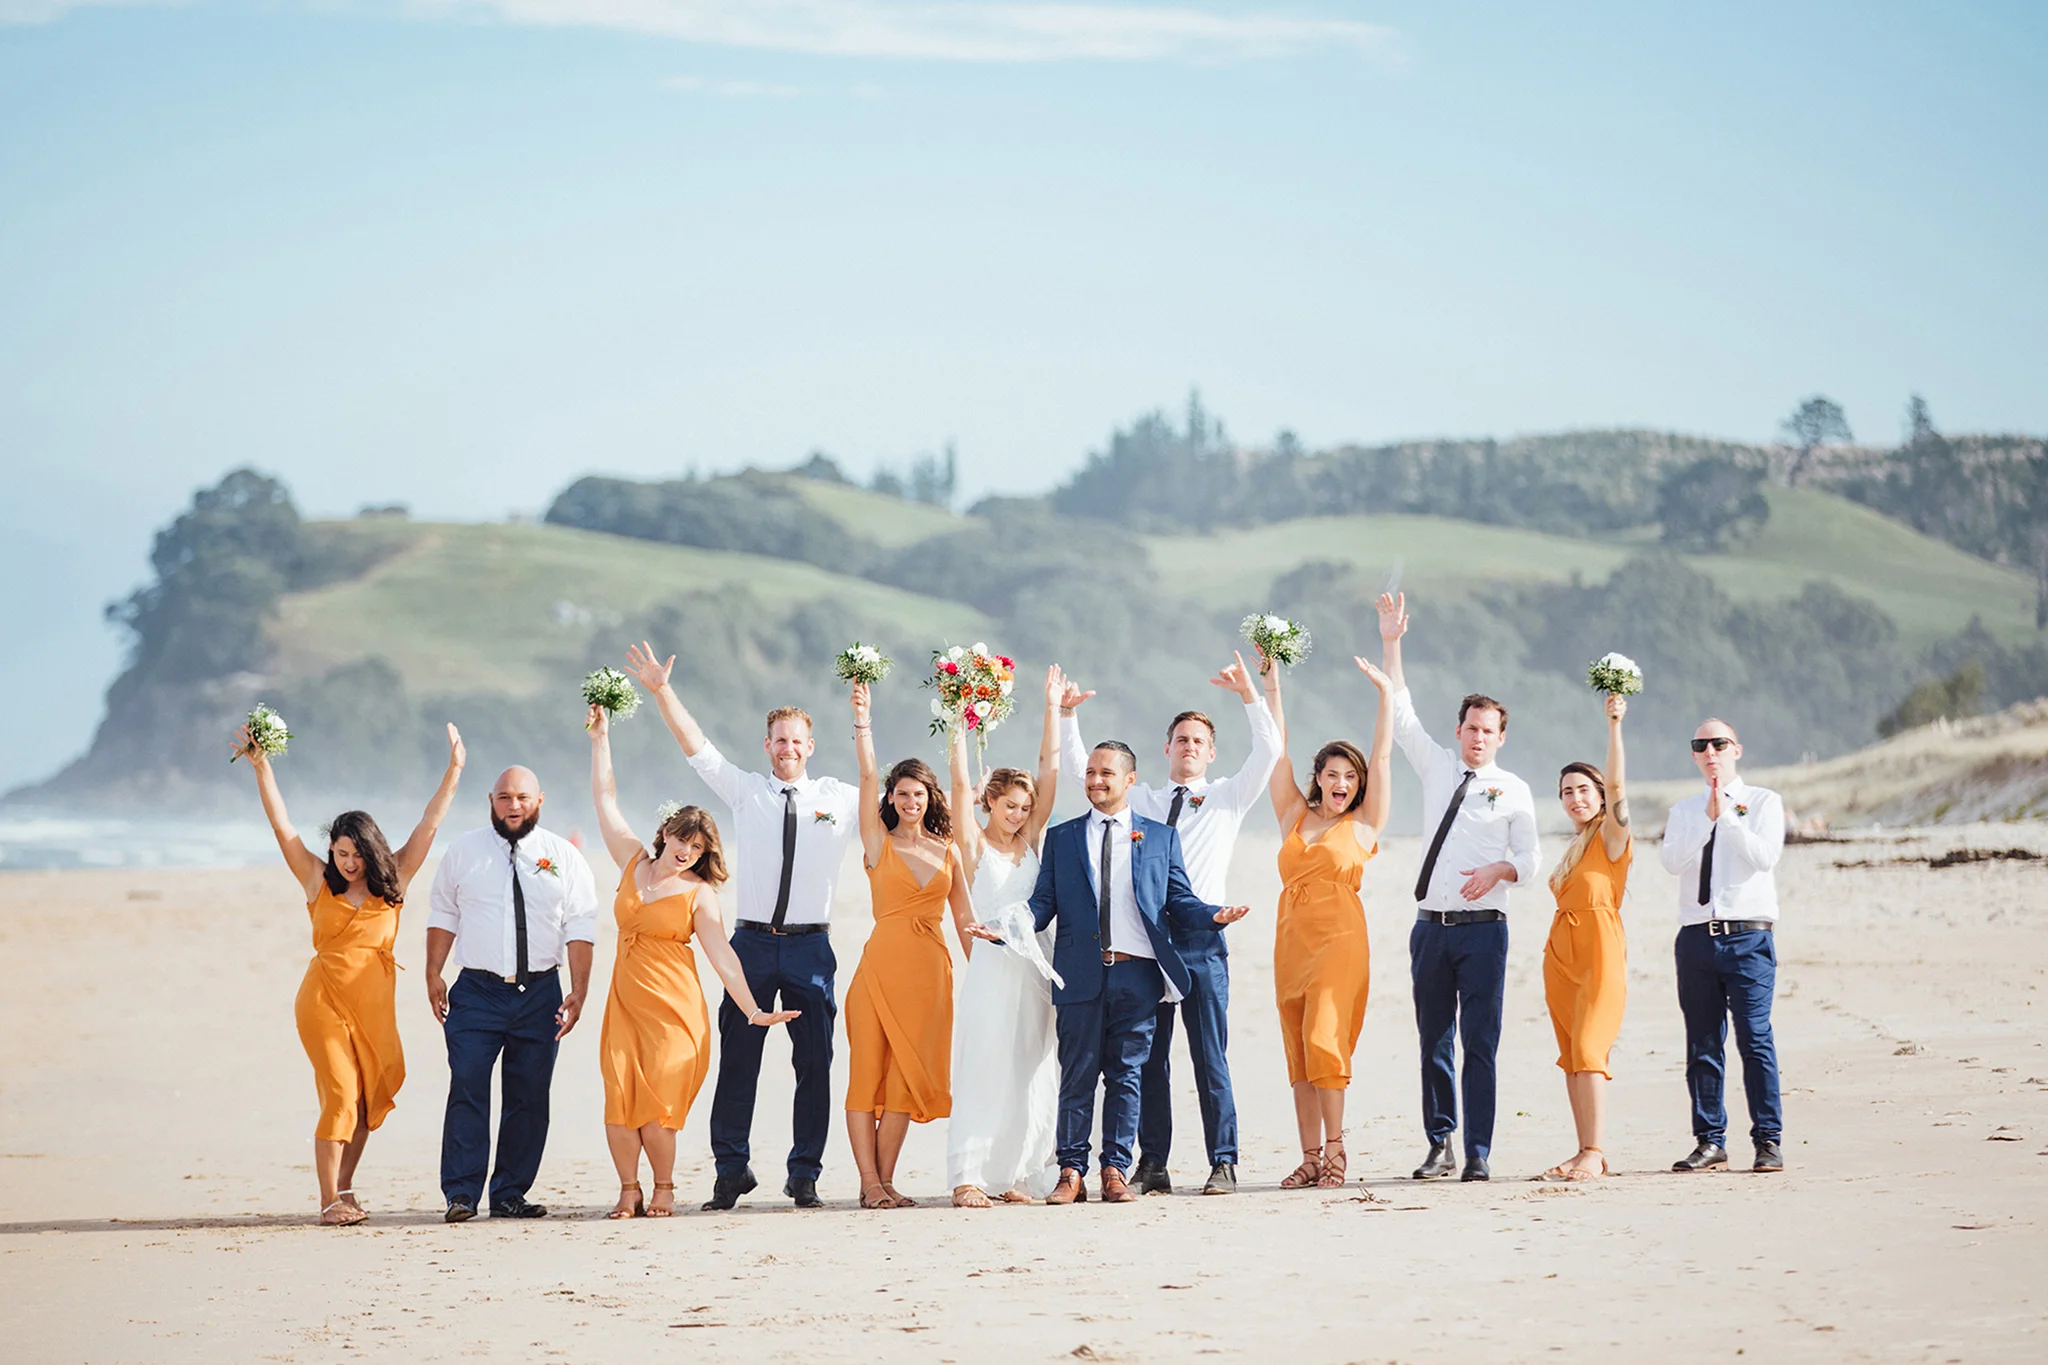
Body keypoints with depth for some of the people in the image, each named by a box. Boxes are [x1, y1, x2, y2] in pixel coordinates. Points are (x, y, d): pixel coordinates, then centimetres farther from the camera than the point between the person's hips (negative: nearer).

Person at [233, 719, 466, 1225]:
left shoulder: (393, 880, 6)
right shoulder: (318, 880, 3)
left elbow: (429, 823, 7)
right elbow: (280, 823, -1)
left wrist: (454, 769, 3)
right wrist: (260, 766, -8)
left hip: (374, 1001, 3)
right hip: (325, 998, -3)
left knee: (368, 1095, 6)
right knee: (339, 1094, -9)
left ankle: (345, 1189, 21)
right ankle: (329, 1201, -5)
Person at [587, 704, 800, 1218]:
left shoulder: (699, 893, 1)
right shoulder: (635, 863, 11)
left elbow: (721, 955, -1)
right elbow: (605, 801, 15)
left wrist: (753, 1010, -7)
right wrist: (600, 740, 13)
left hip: (672, 1004, -3)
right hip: (625, 998, 3)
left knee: (656, 1101, -11)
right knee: (618, 1097, -10)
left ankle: (663, 1188, 11)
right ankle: (629, 1191, 4)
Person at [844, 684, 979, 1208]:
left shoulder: (947, 852, 13)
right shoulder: (879, 843, 5)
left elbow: (964, 918, 15)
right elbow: (867, 775, -5)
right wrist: (862, 718, -14)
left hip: (931, 968, 3)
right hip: (883, 962, -3)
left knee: (908, 1075, 2)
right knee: (869, 1070, -5)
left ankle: (885, 1181, 7)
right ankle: (870, 1183, -4)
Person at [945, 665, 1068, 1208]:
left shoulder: (1032, 839, 12)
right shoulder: (973, 844, 1)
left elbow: (1050, 771, 10)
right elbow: (960, 782, -8)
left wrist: (1053, 709, 8)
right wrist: (960, 724, -12)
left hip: (1035, 966, 5)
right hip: (991, 964, -5)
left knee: (1032, 1072, 3)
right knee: (983, 1068, -7)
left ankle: (1014, 1174, 8)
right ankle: (968, 1177, -9)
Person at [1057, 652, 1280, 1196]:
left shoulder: (1227, 799, 12)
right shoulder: (1140, 800, 18)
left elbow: (1268, 751, 0)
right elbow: (1078, 768, 19)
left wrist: (1249, 694, -10)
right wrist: (1066, 717, 6)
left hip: (1201, 941, -2)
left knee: (1211, 1058, -4)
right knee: (1148, 1057, 3)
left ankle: (1223, 1163, -1)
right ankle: (1152, 1165, 6)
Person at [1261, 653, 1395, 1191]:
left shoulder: (1363, 823, 5)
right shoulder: (1295, 817, 13)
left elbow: (1382, 755, 3)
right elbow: (1277, 751, 13)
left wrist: (1386, 693, 0)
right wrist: (1272, 688, 10)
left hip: (1340, 937, -4)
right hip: (1292, 936, 4)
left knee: (1322, 1040, -14)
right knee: (1298, 1047, 4)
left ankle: (1335, 1149, -5)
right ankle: (1311, 1157, 8)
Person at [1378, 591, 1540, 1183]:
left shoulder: (1513, 790, 5)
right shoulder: (1437, 768, 12)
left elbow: (1528, 862, 4)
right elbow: (1401, 714, 9)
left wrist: (1499, 870, -18)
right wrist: (1391, 644, 3)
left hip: (1483, 928, -3)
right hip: (1432, 927, 3)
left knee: (1480, 1044, -6)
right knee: (1434, 1042, 6)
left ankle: (1478, 1154, -5)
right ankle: (1439, 1147, 12)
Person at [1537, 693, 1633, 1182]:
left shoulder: (1612, 837, -2)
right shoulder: (1573, 848, 20)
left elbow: (1615, 784, -17)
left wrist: (1614, 725, -25)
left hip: (1600, 948, -8)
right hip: (1560, 951, 8)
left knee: (1588, 1049, -16)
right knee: (1571, 1055, 4)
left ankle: (1593, 1154, -18)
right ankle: (1589, 1152, 6)